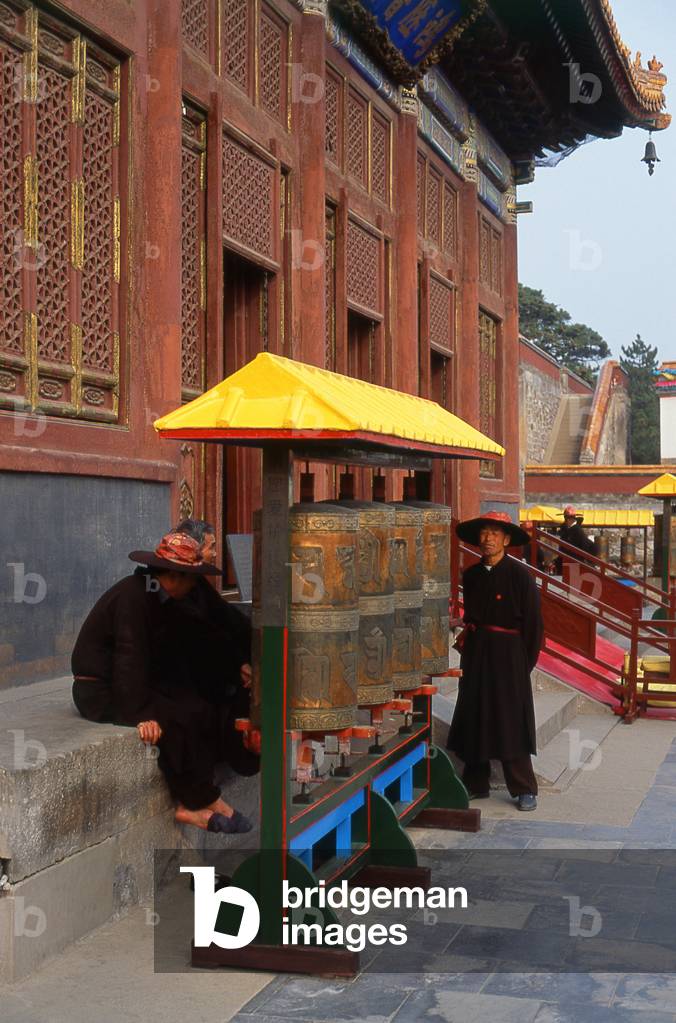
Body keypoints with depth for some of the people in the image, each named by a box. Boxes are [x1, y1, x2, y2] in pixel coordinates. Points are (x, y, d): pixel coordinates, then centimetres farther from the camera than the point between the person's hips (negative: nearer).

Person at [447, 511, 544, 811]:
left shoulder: (520, 575, -8)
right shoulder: (471, 575, 8)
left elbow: (533, 622, -6)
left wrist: (526, 662, -6)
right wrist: (467, 637, 9)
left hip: (508, 653, -5)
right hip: (476, 652, 5)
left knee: (511, 721, -3)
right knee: (473, 718, 8)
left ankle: (524, 790, 6)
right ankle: (475, 784, 19)